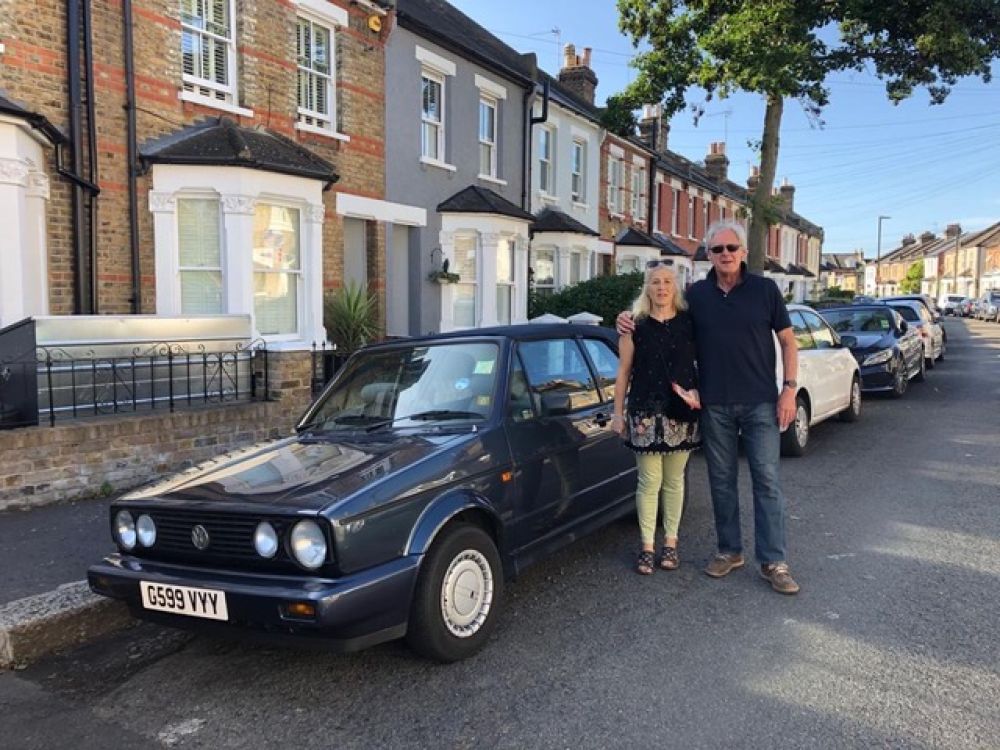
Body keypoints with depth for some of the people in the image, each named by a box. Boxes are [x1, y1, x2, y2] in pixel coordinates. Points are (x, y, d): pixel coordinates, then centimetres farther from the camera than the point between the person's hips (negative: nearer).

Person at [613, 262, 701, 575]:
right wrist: (618, 411, 1)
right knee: (649, 482, 1)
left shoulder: (689, 322, 5)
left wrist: (698, 391, -6)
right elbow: (624, 371, 3)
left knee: (674, 480, 11)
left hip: (682, 412, 2)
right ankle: (647, 547, 12)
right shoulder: (635, 325, 1)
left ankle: (670, 542, 24)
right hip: (646, 412, -1)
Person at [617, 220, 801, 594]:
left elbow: (787, 341, 3)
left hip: (760, 402, -2)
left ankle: (773, 561, 7)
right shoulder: (696, 294, 5)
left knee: (767, 480, -1)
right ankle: (729, 550, 24)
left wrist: (789, 389, -6)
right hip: (714, 404, 2)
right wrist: (630, 322, -3)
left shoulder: (765, 289, 0)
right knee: (722, 480, 10)